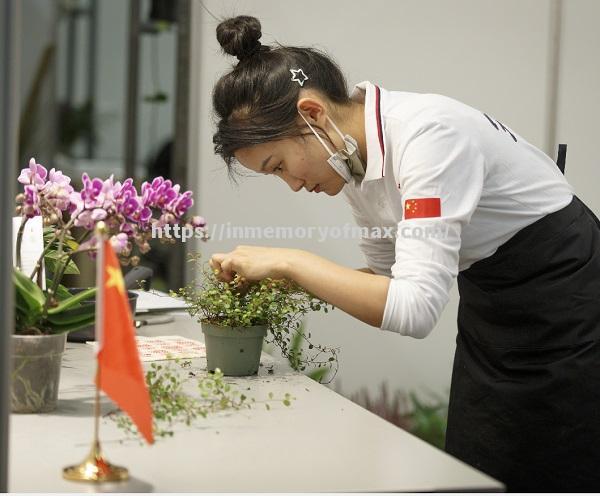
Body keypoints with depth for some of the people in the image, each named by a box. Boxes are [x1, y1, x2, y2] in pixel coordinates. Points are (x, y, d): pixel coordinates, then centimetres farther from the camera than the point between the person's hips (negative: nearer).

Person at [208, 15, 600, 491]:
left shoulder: (428, 132, -30)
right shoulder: (355, 156, -4)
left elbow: (415, 307, -37)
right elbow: (389, 277, 7)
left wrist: (289, 260, -29)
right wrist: (297, 281, -9)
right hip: (490, 310, 8)